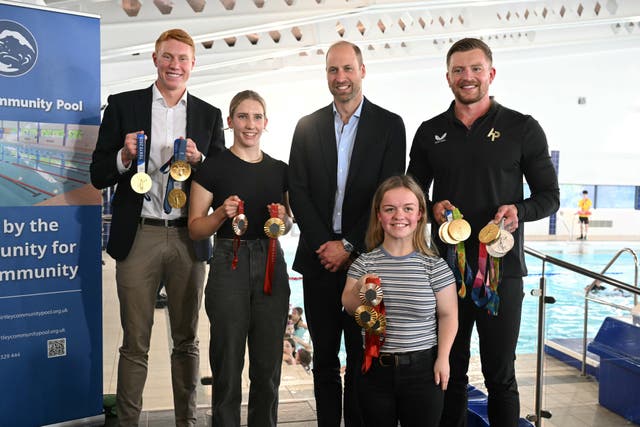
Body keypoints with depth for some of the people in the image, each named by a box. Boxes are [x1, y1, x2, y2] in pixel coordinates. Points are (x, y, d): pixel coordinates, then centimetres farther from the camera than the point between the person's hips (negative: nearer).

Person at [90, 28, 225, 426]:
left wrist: (199, 159, -11)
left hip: (188, 239, 2)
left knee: (187, 340, 12)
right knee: (135, 343, 6)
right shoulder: (123, 105, 5)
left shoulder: (209, 115, 9)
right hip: (138, 236, -1)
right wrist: (125, 155, -16)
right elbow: (99, 175, 4)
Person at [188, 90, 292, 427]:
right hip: (229, 265, -3)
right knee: (228, 365, 4)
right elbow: (195, 228, 0)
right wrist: (223, 213, -17)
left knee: (268, 367, 10)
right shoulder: (213, 167, -1)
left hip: (271, 265, 3)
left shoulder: (279, 170, 10)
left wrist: (282, 219, -3)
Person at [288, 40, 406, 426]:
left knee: (362, 357, 6)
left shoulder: (389, 125, 1)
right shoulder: (307, 126, 8)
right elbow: (298, 192, 2)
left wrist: (349, 245, -11)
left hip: (364, 259, -2)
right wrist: (323, 245, -8)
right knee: (324, 358, 12)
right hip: (320, 259, 3)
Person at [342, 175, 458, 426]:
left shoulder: (434, 265, -7)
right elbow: (349, 308, 1)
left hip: (422, 368, -2)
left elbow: (448, 315, -1)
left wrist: (443, 359, -7)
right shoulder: (364, 263, -2)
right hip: (375, 368, 2)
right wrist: (359, 290, -19)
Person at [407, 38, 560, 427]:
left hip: (502, 267, -2)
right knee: (450, 369, 14)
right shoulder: (430, 132, 7)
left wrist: (519, 211, -19)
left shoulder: (522, 128, 0)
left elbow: (550, 196, 2)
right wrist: (433, 209, -9)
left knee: (500, 374, 8)